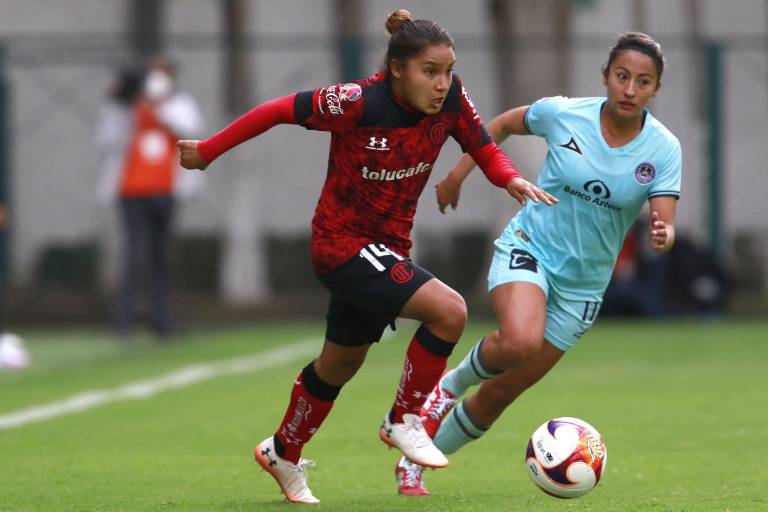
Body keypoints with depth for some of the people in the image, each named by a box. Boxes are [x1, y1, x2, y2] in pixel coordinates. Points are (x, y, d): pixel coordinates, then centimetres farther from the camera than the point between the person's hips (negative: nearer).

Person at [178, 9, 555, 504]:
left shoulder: (451, 98, -12)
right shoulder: (359, 102, -27)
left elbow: (482, 147, 2)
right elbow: (280, 110, -17)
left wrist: (512, 179, -20)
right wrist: (208, 150, -8)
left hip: (388, 248, 7)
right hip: (342, 245, -7)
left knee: (340, 366, 23)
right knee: (449, 310, -23)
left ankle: (283, 454, 46)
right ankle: (404, 421, -3)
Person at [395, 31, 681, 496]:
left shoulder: (663, 149, -12)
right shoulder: (563, 114, -12)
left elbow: (664, 225, -19)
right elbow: (503, 125, 8)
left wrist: (662, 236, -41)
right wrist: (459, 172, 7)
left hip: (582, 283, 2)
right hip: (529, 247, -2)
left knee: (500, 394, 6)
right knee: (519, 340, -35)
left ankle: (414, 463, 27)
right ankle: (450, 385, -3)